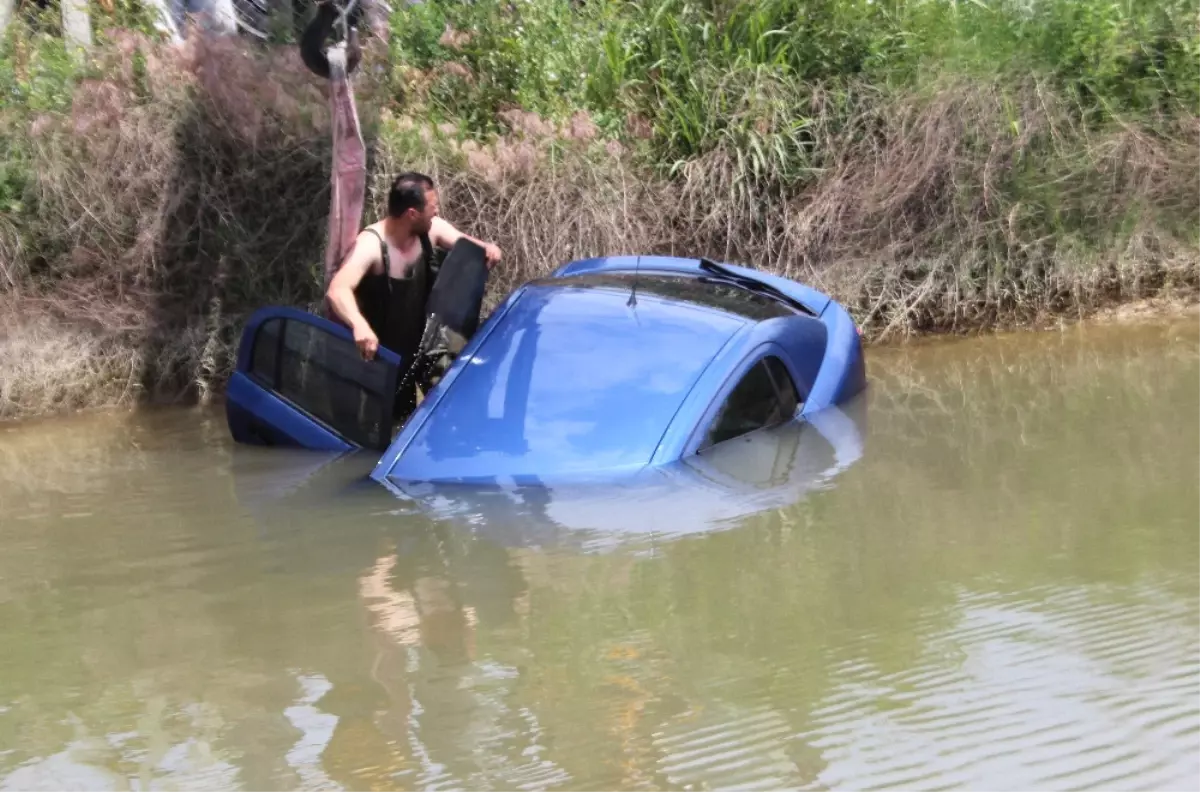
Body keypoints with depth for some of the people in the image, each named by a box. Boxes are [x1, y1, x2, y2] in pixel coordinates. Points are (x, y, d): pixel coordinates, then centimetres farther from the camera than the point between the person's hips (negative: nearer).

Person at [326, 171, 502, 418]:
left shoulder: (431, 230, -11)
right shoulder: (371, 245, -32)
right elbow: (337, 290, -46)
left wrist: (487, 249, -22)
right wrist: (359, 326, -66)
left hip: (410, 356, 6)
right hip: (373, 358, -6)